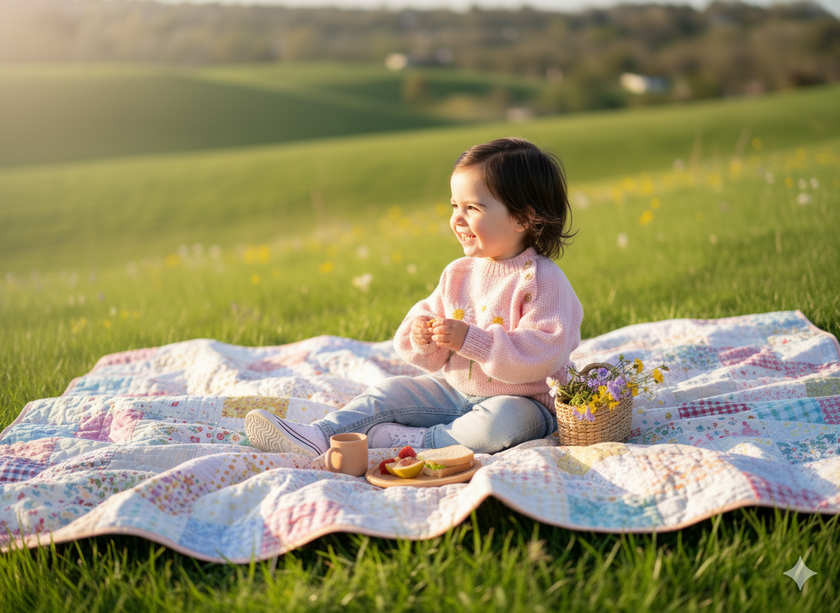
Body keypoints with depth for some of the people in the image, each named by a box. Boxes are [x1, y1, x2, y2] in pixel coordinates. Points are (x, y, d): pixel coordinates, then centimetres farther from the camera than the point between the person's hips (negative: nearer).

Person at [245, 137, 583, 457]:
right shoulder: (457, 273, 6)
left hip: (523, 401, -6)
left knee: (505, 420, -37)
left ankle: (413, 442, -24)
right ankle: (318, 437, -11)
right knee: (392, 392, -1)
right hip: (453, 391, 7)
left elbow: (543, 355, -26)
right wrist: (421, 333, -13)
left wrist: (470, 339, -29)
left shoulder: (542, 280, -15)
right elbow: (437, 358, 11)